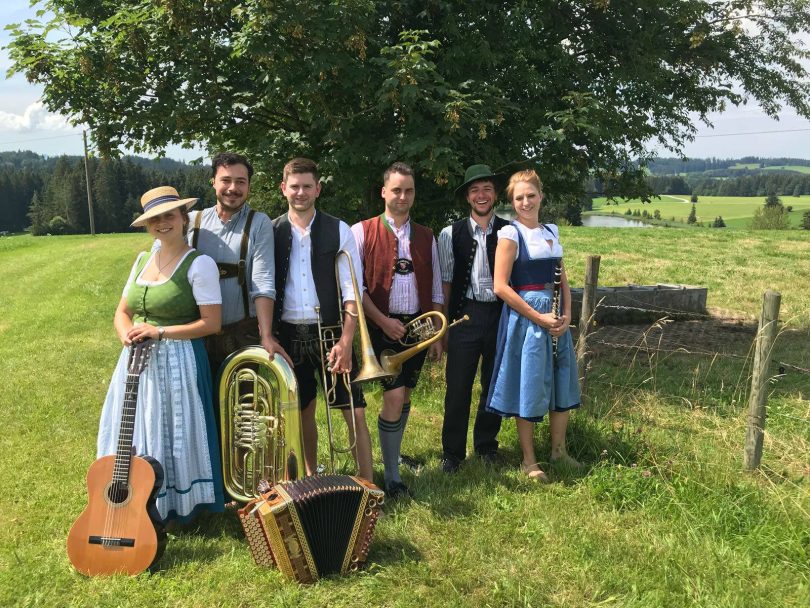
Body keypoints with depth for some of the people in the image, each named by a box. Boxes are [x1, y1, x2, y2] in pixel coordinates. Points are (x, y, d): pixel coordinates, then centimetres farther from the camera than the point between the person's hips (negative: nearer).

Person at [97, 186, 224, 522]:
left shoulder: (199, 264, -12)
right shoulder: (143, 260, 10)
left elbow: (211, 323, -15)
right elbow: (122, 312, 14)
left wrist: (159, 332, -19)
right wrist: (128, 336, -9)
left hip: (178, 362, -7)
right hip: (137, 360, 7)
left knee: (172, 438, 2)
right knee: (135, 437, 14)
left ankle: (176, 506, 21)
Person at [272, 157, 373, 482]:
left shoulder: (338, 231, -1)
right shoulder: (272, 232, 2)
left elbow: (351, 291, -6)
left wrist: (346, 341, -14)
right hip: (289, 335, 2)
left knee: (355, 412, -2)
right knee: (303, 411, 14)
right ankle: (311, 478, 32)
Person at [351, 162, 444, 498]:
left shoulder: (426, 237, 10)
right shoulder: (363, 231, -3)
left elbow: (435, 290, 12)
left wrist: (437, 334, 8)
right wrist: (383, 321, -14)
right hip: (383, 327, -4)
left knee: (405, 395, 13)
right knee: (394, 396, -11)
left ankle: (393, 454, 33)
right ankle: (392, 477, 0)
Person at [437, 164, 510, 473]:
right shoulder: (451, 234, 0)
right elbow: (445, 281, 3)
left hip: (500, 314, 1)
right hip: (465, 315, -1)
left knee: (495, 385, 13)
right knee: (458, 386, 2)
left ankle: (486, 445, 32)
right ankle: (452, 451, 18)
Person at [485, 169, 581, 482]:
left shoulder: (551, 231, 11)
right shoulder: (510, 233, -9)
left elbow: (562, 280, 14)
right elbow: (501, 287, -15)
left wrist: (566, 315, -2)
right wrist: (539, 317, -18)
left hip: (556, 317, 7)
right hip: (525, 315, -6)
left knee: (563, 383, 13)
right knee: (529, 387, 1)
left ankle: (558, 450, 31)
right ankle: (529, 461, 17)